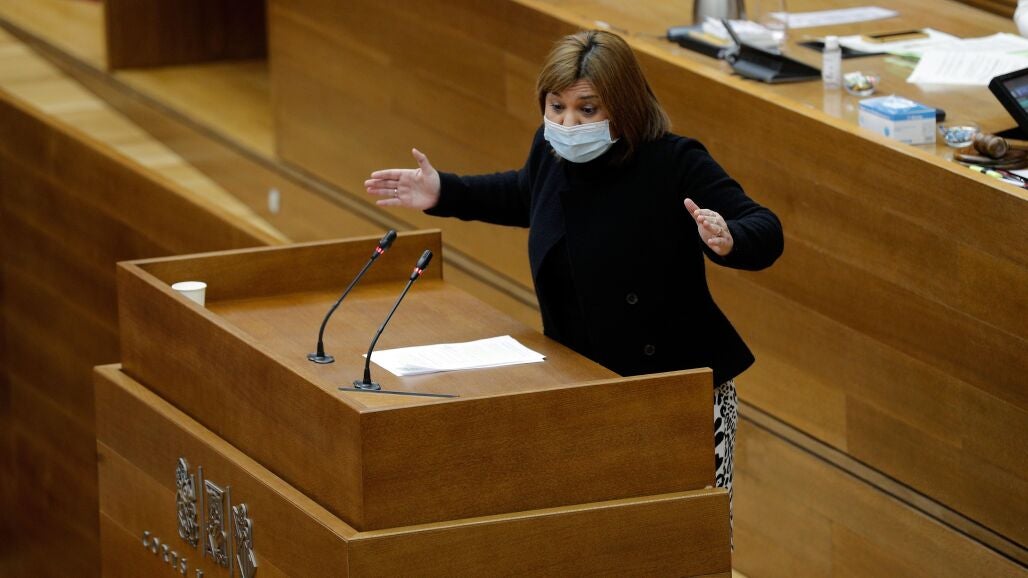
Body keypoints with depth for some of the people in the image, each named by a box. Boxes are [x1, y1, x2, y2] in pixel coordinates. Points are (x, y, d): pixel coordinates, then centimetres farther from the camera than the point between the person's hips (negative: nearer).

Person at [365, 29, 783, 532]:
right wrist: (444, 194, 17)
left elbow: (766, 234, -22)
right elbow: (525, 195, 26)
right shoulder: (554, 151, -1)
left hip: (679, 391, -6)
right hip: (578, 387, 6)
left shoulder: (673, 163, -20)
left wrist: (727, 241, -45)